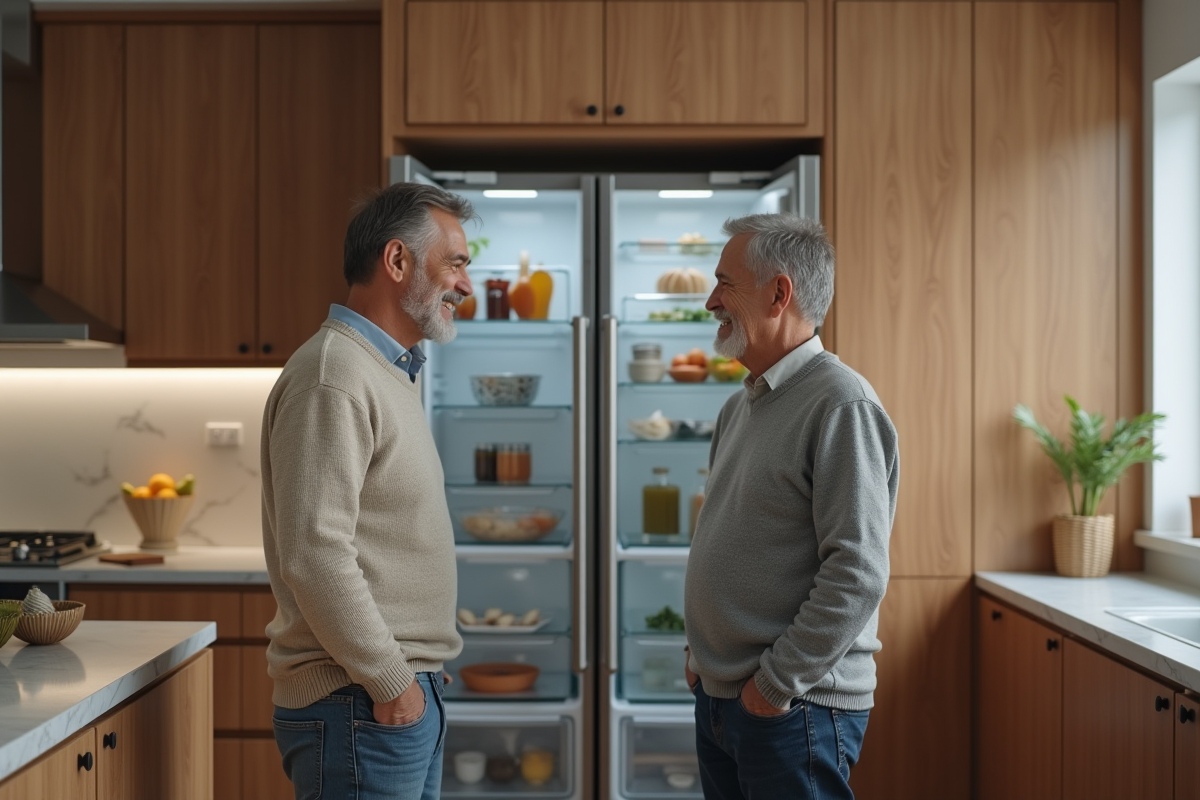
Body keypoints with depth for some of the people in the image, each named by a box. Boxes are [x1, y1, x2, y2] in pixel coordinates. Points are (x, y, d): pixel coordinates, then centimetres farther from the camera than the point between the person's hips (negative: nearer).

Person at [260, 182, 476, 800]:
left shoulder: (388, 372, 16)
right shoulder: (333, 375, -16)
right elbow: (314, 555, -23)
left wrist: (413, 678, 17)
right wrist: (390, 684, -16)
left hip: (407, 690, 9)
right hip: (364, 704, -9)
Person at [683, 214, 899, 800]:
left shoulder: (842, 404, -16)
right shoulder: (740, 406, 12)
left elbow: (858, 573, -22)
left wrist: (777, 684, -18)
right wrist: (700, 650, 14)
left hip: (795, 707, -8)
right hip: (717, 696, 8)